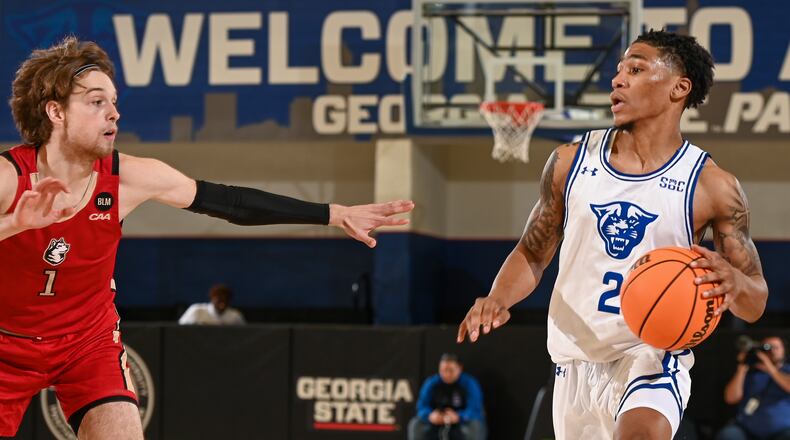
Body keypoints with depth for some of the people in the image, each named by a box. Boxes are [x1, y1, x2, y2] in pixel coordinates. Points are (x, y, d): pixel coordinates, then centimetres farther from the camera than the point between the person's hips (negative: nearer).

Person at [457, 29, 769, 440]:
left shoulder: (712, 186, -6)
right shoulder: (570, 162, 1)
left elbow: (755, 306, -2)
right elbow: (532, 255, 12)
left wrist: (734, 281, -26)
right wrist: (497, 299, -10)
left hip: (653, 356, -4)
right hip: (576, 360, 4)